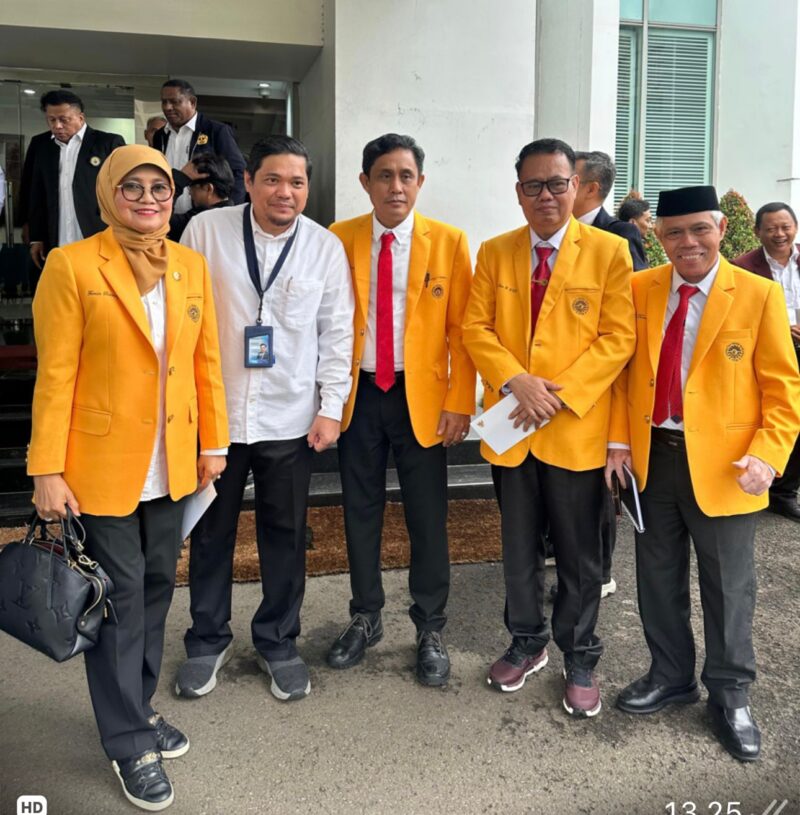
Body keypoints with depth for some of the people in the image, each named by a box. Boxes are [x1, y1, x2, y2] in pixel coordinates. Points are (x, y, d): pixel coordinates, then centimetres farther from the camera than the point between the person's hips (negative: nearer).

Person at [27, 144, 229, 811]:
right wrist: (47, 470, -11)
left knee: (157, 586, 15)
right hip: (103, 463, -5)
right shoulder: (73, 265, -9)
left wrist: (214, 442, 8)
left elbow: (207, 358, 9)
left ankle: (138, 707, 37)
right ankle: (130, 743, 23)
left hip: (172, 463, 5)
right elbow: (55, 374, -10)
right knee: (121, 595, 5)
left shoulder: (191, 265, 6)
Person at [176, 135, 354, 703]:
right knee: (211, 532, 14)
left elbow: (337, 333, 1)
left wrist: (331, 406, -3)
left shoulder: (326, 247, -2)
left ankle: (278, 642, 31)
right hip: (214, 412, 0)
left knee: (285, 533, 12)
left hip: (290, 417, 0)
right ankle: (209, 640, 35)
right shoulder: (205, 231, -3)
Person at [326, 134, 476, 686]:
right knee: (361, 511, 12)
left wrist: (460, 402, -10)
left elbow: (462, 329, -3)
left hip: (421, 396, -2)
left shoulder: (448, 242, -2)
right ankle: (366, 619, 31)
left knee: (428, 517, 6)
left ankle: (431, 630, 24)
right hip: (359, 394, 2)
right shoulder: (339, 240, 2)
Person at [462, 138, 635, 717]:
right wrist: (517, 381, -15)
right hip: (509, 428, 3)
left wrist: (559, 392, -16)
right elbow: (476, 328, 2)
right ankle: (527, 642, 36)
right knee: (519, 548, 16)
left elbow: (619, 337, -7)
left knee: (579, 553, 9)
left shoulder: (609, 251, -2)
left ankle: (580, 658, 29)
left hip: (577, 428, -2)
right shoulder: (495, 253, 7)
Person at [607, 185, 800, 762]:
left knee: (728, 586, 10)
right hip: (652, 457, 3)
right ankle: (670, 676, 36)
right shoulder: (639, 290, 2)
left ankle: (730, 695, 30)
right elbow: (624, 369, 7)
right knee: (658, 577, 16)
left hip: (722, 465, -3)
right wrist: (619, 441, 0)